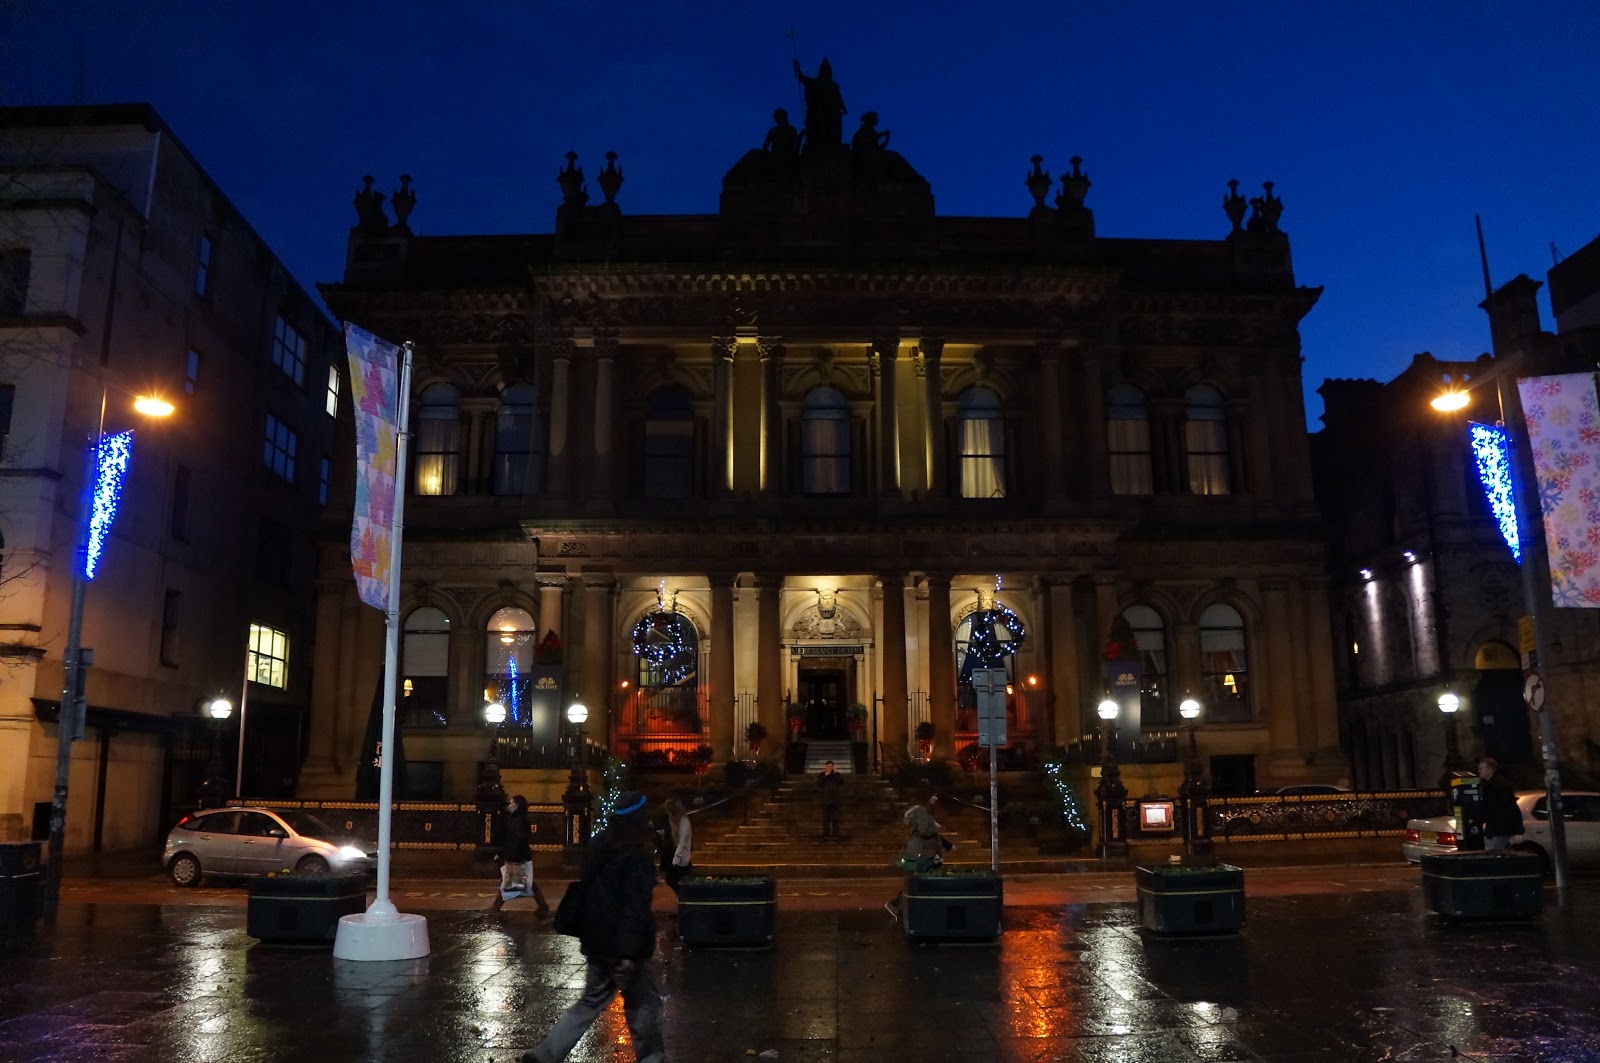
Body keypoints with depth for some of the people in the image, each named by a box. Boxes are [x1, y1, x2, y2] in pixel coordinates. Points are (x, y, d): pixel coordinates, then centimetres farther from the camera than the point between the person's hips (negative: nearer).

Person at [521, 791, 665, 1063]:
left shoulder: (598, 847, 6)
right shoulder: (636, 858, -19)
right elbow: (634, 908, -23)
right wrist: (629, 952, -24)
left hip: (596, 942, 8)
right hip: (621, 947, -8)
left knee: (591, 1002, 17)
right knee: (644, 1004, 7)